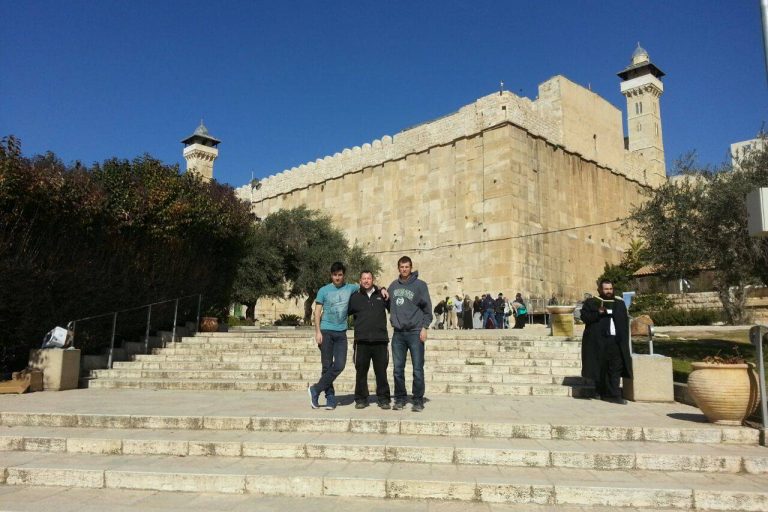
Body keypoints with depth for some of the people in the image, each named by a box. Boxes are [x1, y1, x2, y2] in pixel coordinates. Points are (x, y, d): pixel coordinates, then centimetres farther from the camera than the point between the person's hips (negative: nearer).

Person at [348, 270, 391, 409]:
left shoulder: (381, 295, 10)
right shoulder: (355, 297, 9)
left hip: (380, 340, 0)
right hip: (362, 341, 0)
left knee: (381, 371, 3)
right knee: (361, 371, 5)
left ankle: (383, 399, 13)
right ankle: (361, 399, 15)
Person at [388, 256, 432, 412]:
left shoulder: (420, 285, -2)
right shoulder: (393, 286, 10)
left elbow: (427, 308, -3)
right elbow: (390, 305, 22)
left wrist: (424, 327, -9)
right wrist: (394, 320, 5)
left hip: (415, 332, -4)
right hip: (398, 333, 4)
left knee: (417, 369, -1)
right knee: (398, 369, 7)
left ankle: (418, 400, 9)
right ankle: (400, 398, 18)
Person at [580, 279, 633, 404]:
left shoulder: (620, 303, 18)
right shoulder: (591, 302, 6)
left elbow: (625, 321, 17)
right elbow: (584, 317, -5)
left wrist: (623, 338, 6)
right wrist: (598, 313, -20)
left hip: (616, 341, 3)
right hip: (598, 341, -3)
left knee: (616, 367, -4)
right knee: (600, 367, 2)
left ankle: (613, 394, -2)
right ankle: (602, 392, 14)